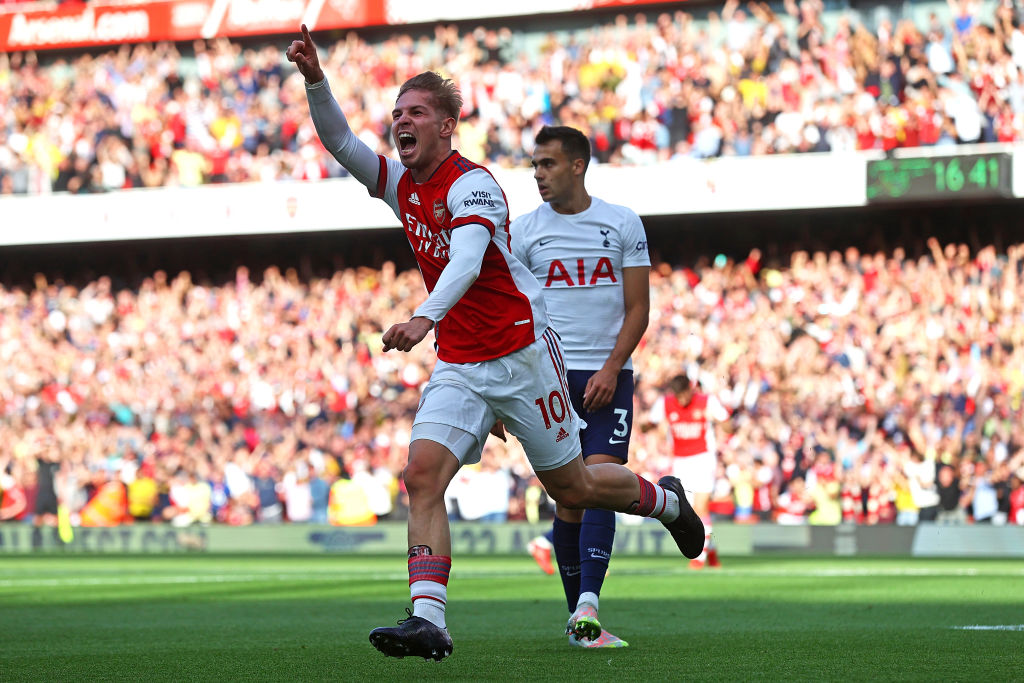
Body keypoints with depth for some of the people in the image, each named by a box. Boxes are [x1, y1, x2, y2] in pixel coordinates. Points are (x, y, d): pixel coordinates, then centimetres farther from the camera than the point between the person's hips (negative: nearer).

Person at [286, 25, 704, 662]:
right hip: (457, 366, 6)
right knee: (423, 475, -16)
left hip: (522, 354, -6)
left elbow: (466, 260, -33)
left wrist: (426, 317, -51)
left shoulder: (472, 185, -17)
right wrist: (315, 80, -19)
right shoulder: (401, 183, 7)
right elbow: (339, 141, -2)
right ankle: (428, 620, -23)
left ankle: (665, 500, 38)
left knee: (571, 487, 7)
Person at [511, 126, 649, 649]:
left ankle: (586, 611, -22)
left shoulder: (622, 224, 6)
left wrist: (611, 369, -9)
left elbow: (638, 309, 4)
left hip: (608, 376, 0)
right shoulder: (523, 231, 6)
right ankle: (579, 614, 10)